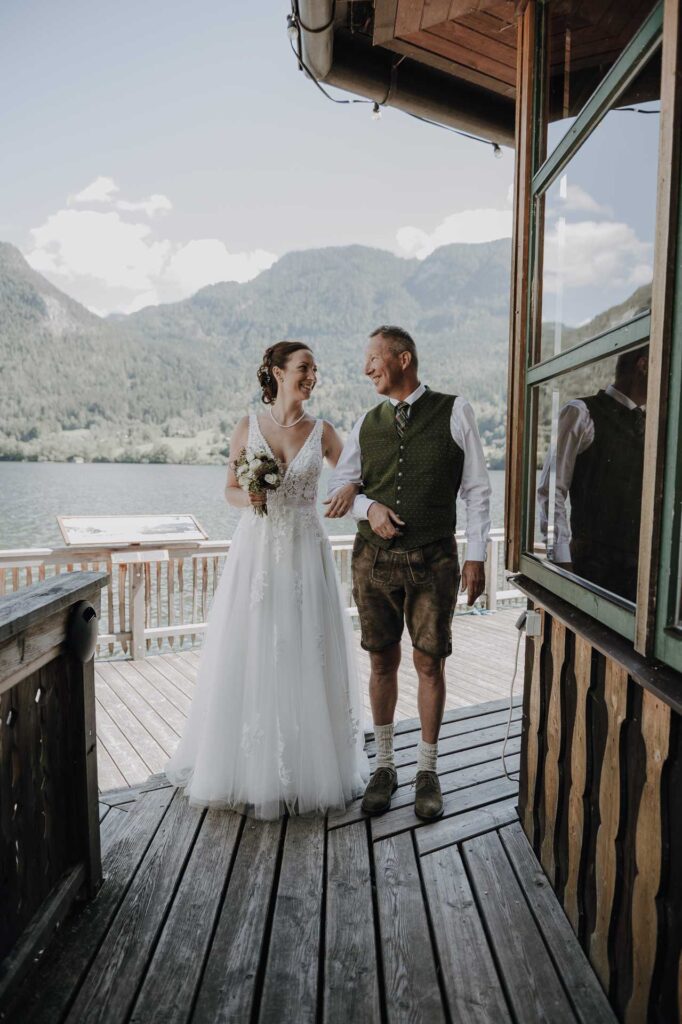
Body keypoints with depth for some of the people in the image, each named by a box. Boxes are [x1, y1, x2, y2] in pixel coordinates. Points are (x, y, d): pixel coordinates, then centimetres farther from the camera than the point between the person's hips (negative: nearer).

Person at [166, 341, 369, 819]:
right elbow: (230, 489, 9)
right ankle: (249, 765, 25)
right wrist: (248, 499, -13)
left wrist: (352, 488, -13)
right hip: (256, 551, 0)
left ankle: (309, 765, 23)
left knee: (306, 656, 4)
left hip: (305, 553, 0)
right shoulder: (248, 427, 3)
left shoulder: (322, 432, 3)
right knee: (250, 656, 5)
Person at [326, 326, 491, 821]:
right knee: (383, 663, 10)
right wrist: (368, 506, -8)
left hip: (433, 561, -2)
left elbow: (477, 489, 0)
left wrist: (476, 555, -5)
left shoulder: (454, 411, -1)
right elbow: (339, 486, 13)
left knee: (430, 664, 6)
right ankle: (384, 765, 27)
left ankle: (428, 770, 25)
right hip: (374, 560, 3)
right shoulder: (367, 422, 8)